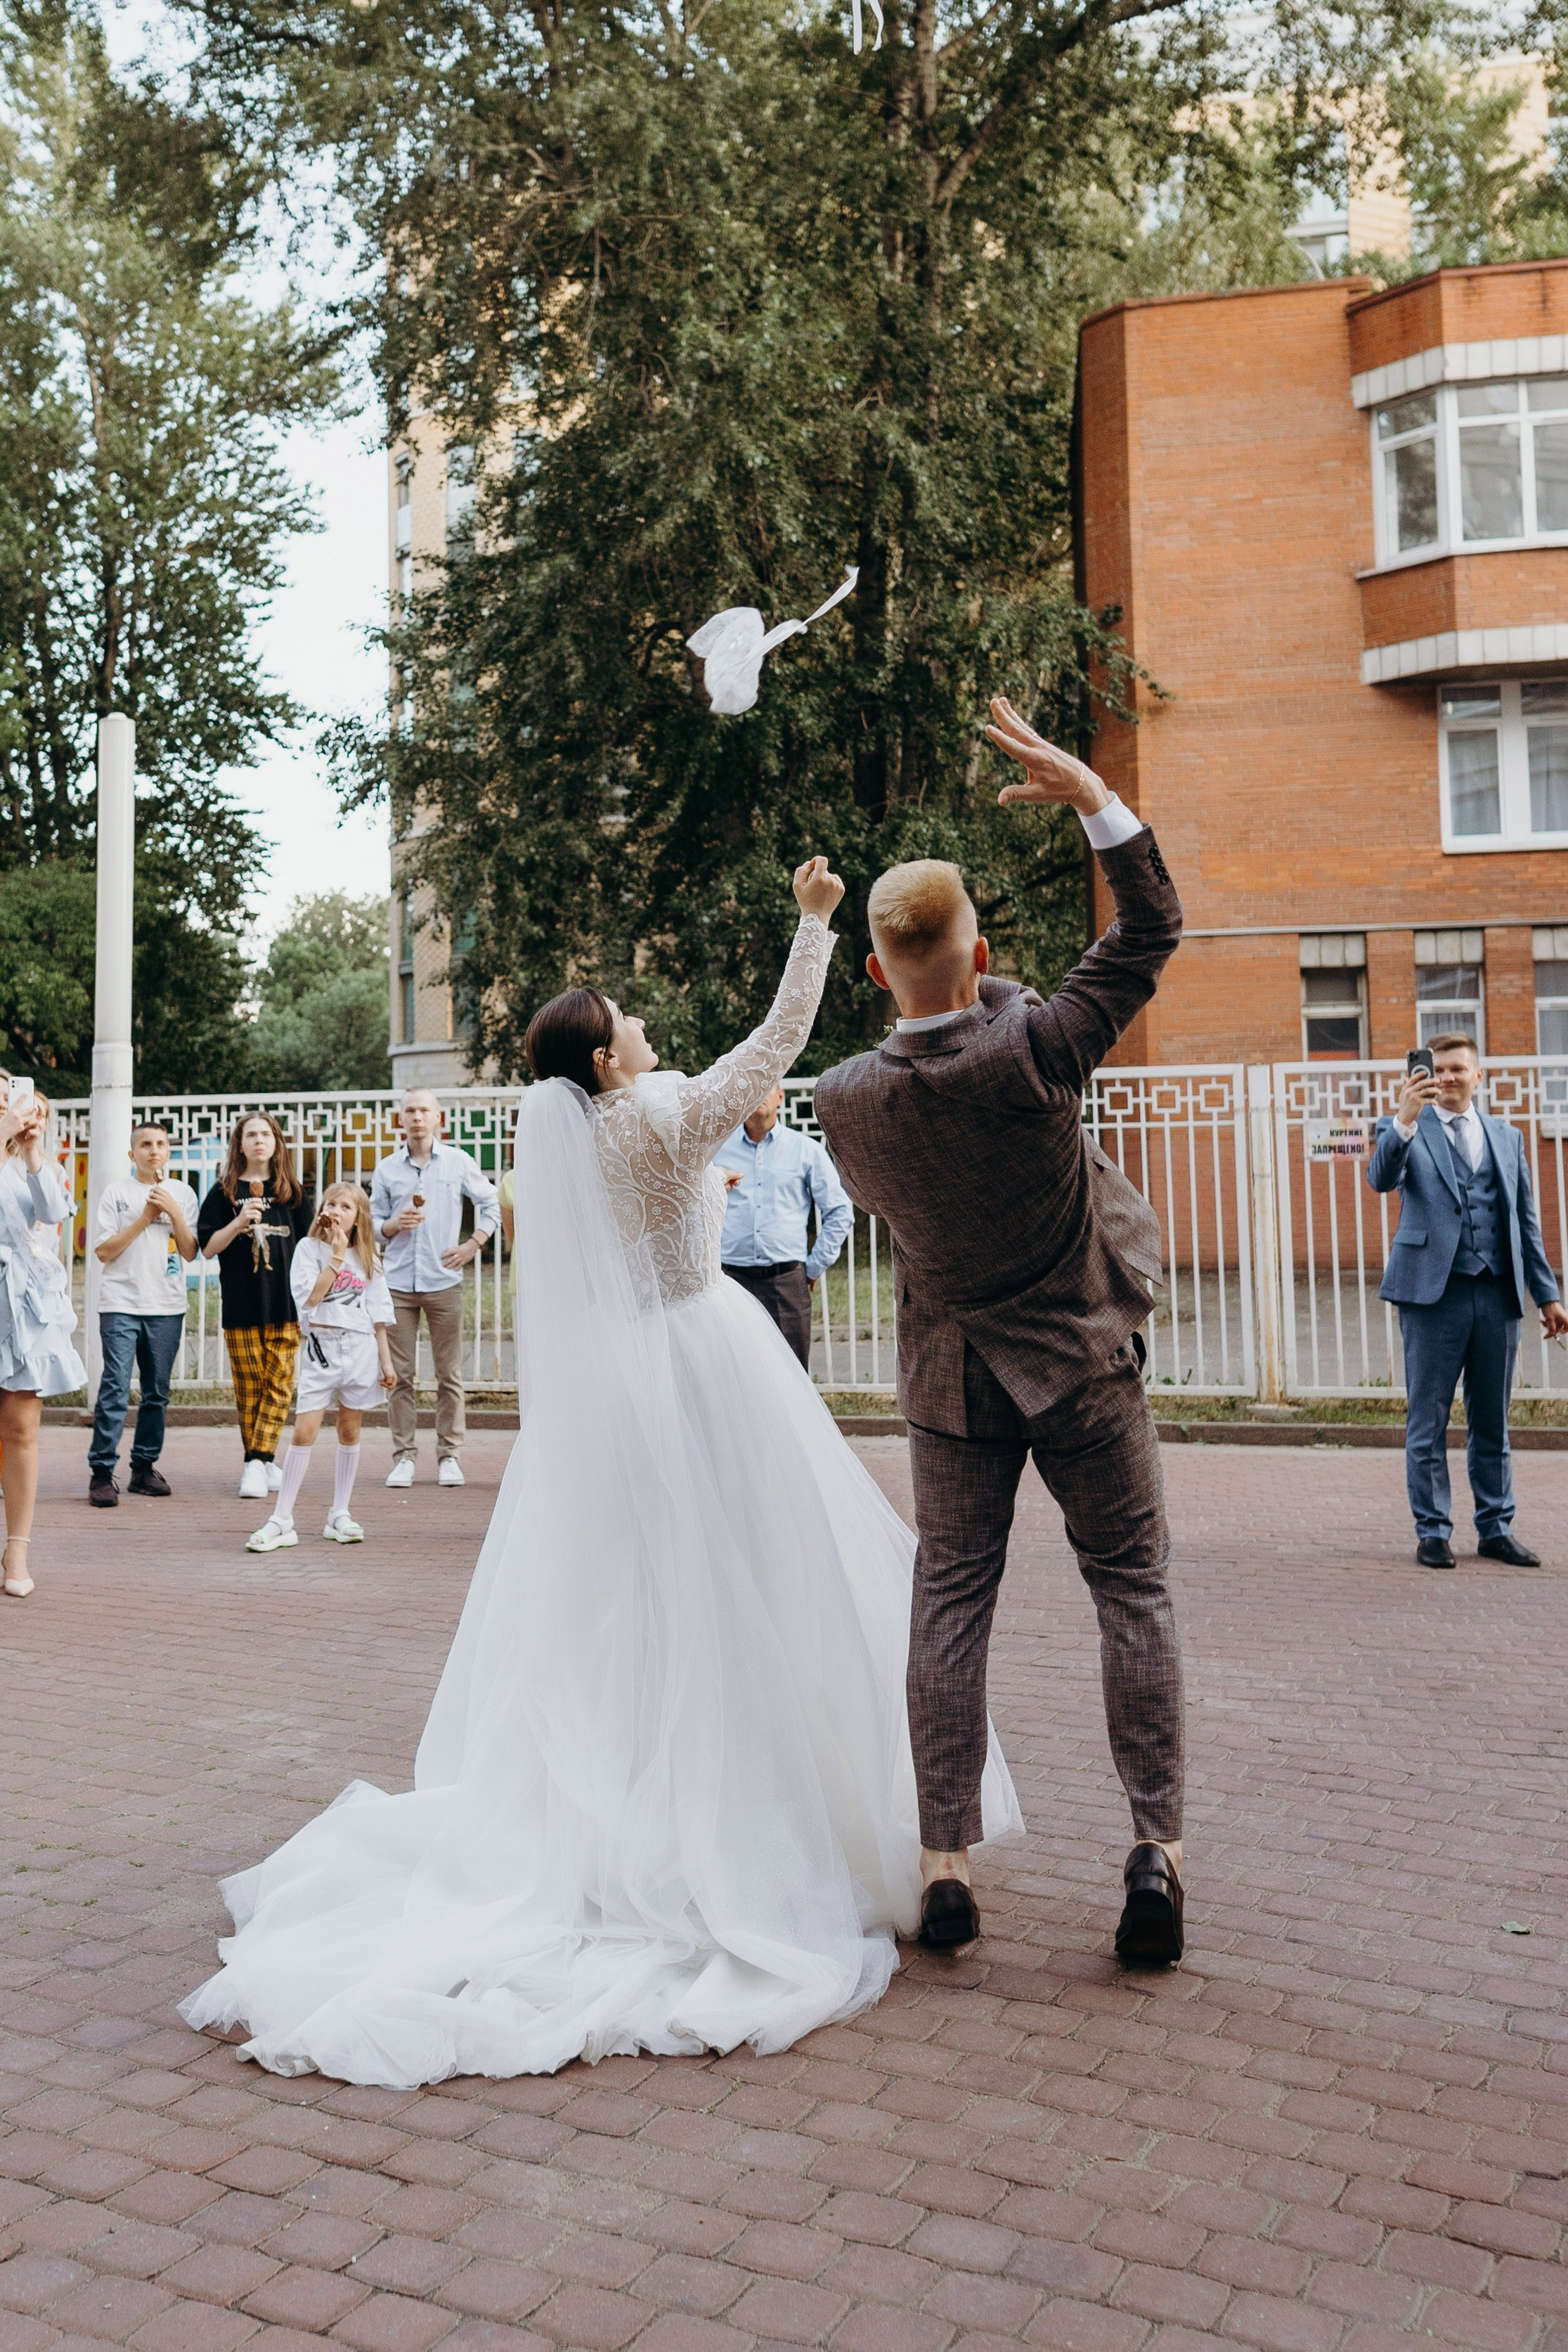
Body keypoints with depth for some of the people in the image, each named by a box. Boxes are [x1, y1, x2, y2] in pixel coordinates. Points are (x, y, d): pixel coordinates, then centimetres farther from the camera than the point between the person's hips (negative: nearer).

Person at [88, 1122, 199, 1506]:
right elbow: (103, 1251, -3)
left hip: (167, 1307, 3)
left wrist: (174, 1212, -7)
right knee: (115, 1389, -11)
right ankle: (101, 1472, -8)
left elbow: (190, 1253, 5)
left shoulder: (182, 1193, 10)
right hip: (121, 1305, -3)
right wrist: (145, 1217, -8)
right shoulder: (116, 1193, 3)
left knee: (157, 1393, 7)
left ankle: (145, 1467, 17)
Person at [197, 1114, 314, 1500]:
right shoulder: (224, 1193, 6)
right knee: (248, 1388, 2)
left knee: (279, 1384, -6)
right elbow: (207, 1248, 2)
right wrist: (239, 1223, -13)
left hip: (286, 1304, 0)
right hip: (241, 1305, 0)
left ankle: (257, 1462, -4)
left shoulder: (293, 1193, 9)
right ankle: (264, 1463, 10)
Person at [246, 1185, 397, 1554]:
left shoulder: (367, 1257, 9)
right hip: (322, 1346, -3)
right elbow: (309, 1297, -13)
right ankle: (281, 1521, -6)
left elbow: (379, 1315, 11)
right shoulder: (310, 1248, 0)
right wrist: (336, 1258, -13)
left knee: (349, 1431, 9)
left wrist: (386, 1360, 8)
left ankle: (340, 1515, 18)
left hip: (360, 1348, 3)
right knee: (304, 1431, -9)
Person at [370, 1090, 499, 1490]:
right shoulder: (387, 1169, 8)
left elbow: (492, 1204, 13)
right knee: (400, 1374, 0)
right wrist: (393, 1225, -10)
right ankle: (403, 1456, 7)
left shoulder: (458, 1163, 5)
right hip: (398, 1283, 1)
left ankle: (450, 1456, 7)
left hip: (444, 1282, -1)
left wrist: (473, 1245, 3)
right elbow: (373, 1222, 12)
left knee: (449, 1375, 0)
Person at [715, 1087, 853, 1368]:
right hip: (731, 1279, 1)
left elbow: (839, 1212, 10)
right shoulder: (716, 1149, 9)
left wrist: (816, 1266, 6)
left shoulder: (805, 1150, 7)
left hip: (787, 1280, 0)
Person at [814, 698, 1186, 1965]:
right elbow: (1154, 929, -9)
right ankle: (1160, 1846, 6)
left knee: (952, 1599, 8)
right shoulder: (1036, 1045, -20)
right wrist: (1092, 793, -10)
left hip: (954, 1374, 2)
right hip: (1084, 1359, -2)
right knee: (1134, 1588, 8)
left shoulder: (849, 1099, -12)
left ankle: (946, 1862, 10)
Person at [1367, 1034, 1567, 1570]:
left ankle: (1496, 1530, 19)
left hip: (1497, 1294, 4)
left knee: (1493, 1423, 10)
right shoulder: (1406, 1129, 4)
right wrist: (1405, 1120, -31)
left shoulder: (1507, 1137, 16)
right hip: (1433, 1290, -3)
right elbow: (1381, 1179, -16)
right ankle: (1432, 1532, 8)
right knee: (1428, 1422, 1)